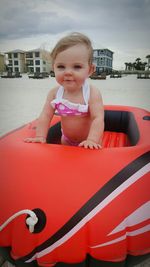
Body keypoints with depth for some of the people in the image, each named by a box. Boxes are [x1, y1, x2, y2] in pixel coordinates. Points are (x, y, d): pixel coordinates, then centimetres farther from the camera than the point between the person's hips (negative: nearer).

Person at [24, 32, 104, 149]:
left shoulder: (93, 93, -26)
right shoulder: (54, 93, -15)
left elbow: (98, 118, -32)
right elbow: (46, 116, -13)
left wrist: (92, 140, -45)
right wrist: (40, 137, -21)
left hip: (88, 140, -3)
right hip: (67, 139, 4)